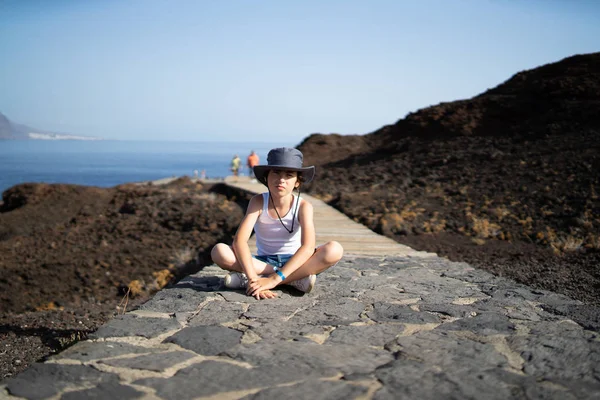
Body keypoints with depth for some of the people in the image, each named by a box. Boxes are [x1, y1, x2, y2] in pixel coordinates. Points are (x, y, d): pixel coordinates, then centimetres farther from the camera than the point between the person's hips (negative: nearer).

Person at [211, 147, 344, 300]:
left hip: (293, 262, -1)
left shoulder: (303, 206, -14)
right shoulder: (258, 202, -13)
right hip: (263, 262, 1)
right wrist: (253, 279, -39)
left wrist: (274, 279, -38)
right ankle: (294, 279, -25)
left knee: (334, 250, -28)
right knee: (219, 251, -26)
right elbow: (239, 240, -24)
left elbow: (308, 247, -28)